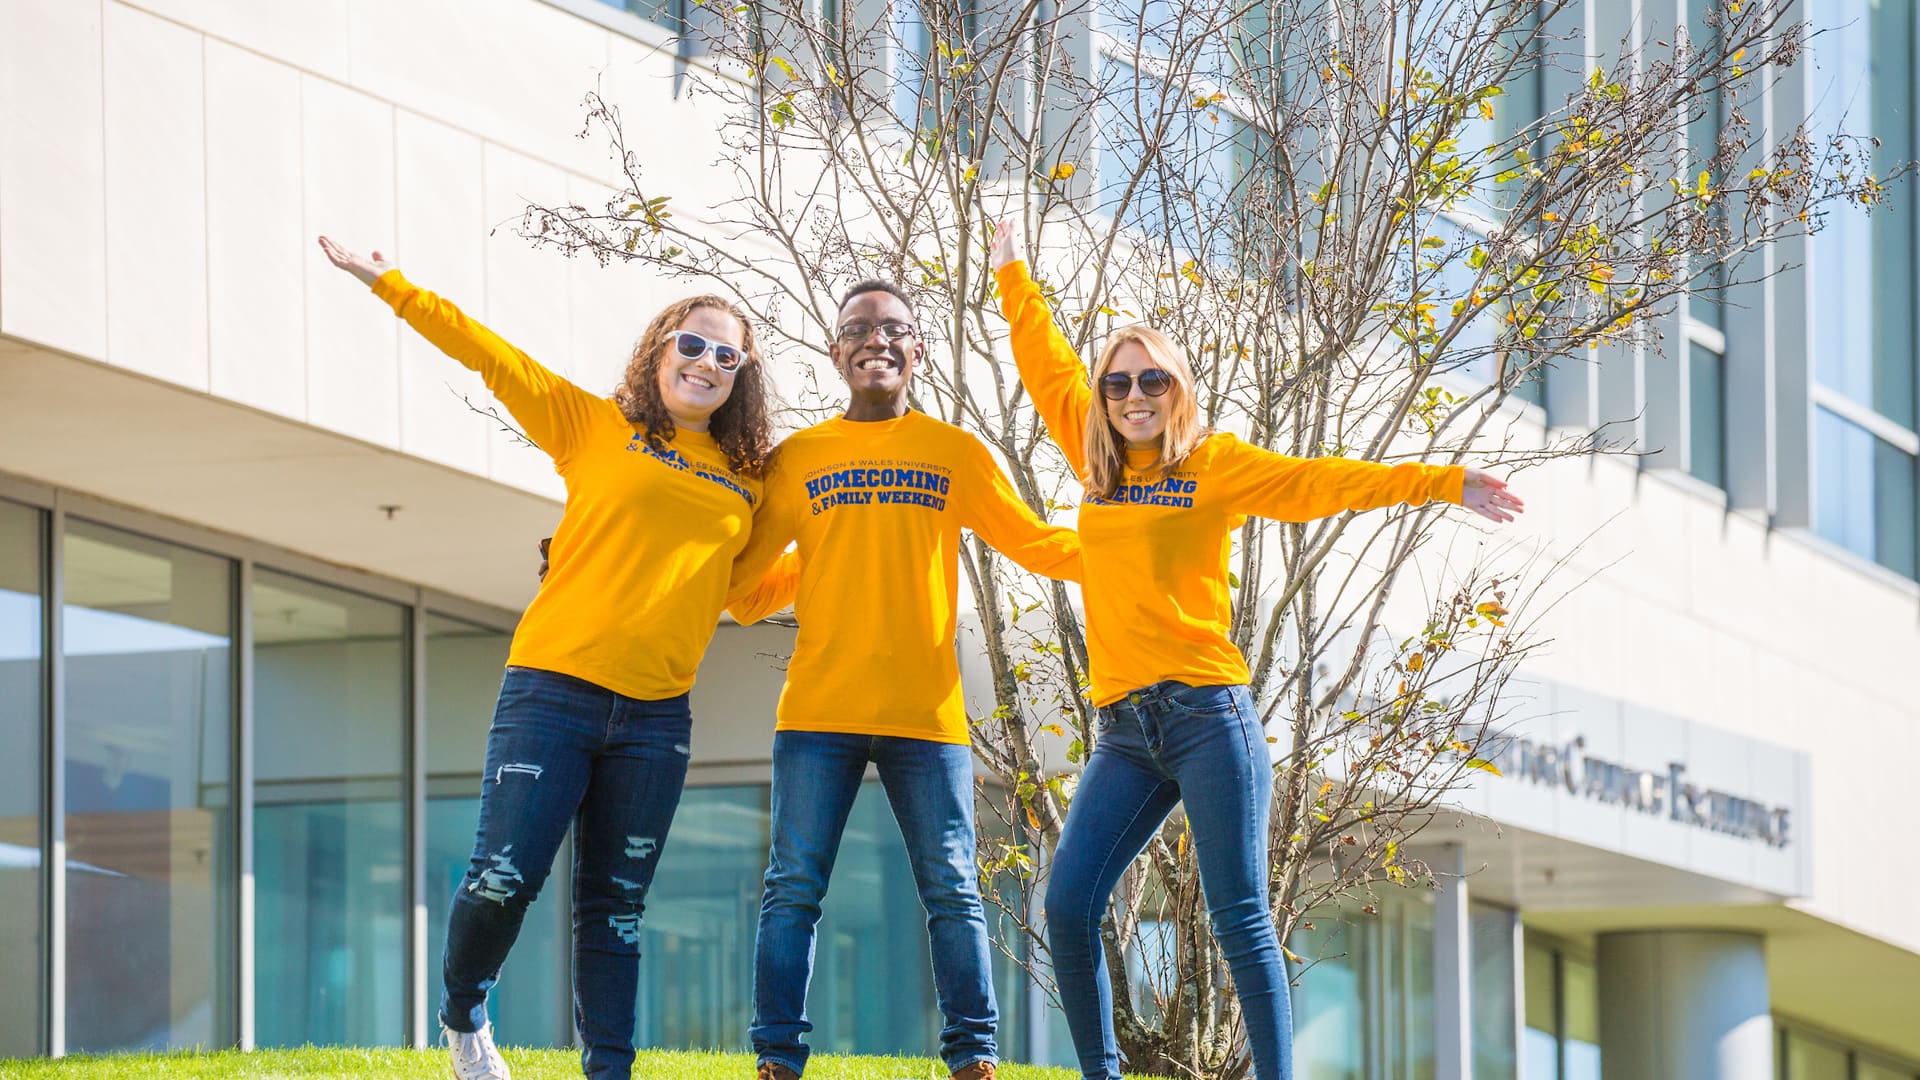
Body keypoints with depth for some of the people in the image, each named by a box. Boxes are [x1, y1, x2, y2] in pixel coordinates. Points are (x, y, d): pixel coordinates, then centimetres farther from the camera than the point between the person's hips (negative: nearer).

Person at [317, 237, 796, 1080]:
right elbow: (493, 360, 3)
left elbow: (750, 593, 25)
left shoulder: (747, 483, 14)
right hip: (553, 690, -3)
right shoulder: (599, 428, 5)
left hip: (655, 718, 3)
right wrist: (389, 284, 0)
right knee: (505, 876, -10)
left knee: (615, 905, 5)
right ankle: (463, 1011, 16)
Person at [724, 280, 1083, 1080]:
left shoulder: (956, 453, 10)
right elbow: (736, 562, 12)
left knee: (953, 893, 0)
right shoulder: (797, 458, 10)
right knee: (793, 889, -3)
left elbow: (1034, 543, 13)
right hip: (818, 709, 0)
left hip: (926, 713, 0)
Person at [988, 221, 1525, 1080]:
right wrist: (1012, 277, 37)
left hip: (1207, 716, -5)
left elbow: (1319, 484, -5)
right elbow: (1047, 370, 28)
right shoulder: (1098, 464, 15)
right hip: (1125, 729, 5)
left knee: (1239, 918, -8)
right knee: (1068, 905, -7)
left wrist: (1441, 484, -13)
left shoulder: (1213, 465, 2)